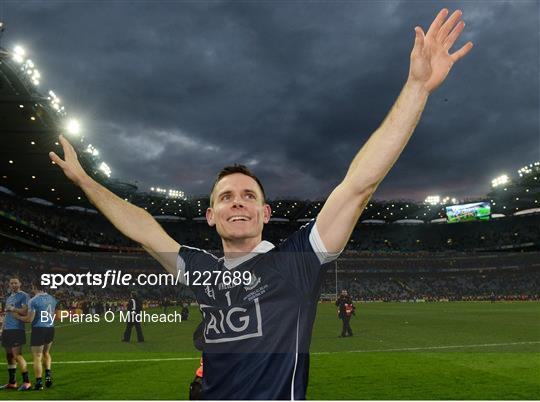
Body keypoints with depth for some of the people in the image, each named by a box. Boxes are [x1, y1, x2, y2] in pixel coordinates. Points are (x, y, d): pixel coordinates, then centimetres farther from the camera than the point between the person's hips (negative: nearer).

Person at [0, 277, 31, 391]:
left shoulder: (23, 296, -7)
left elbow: (25, 312, -16)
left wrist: (13, 309, -14)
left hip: (17, 329, -8)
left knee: (17, 355, -11)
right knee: (9, 356, 11)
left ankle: (26, 382, -7)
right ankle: (12, 383, 19)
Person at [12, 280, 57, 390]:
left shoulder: (33, 300, -12)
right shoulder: (52, 298, 8)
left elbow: (30, 319, -13)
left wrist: (18, 316, 2)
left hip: (39, 329, -6)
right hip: (50, 328, 6)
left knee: (37, 357, 3)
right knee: (46, 353, 25)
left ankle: (39, 383, 7)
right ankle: (48, 374, 14)